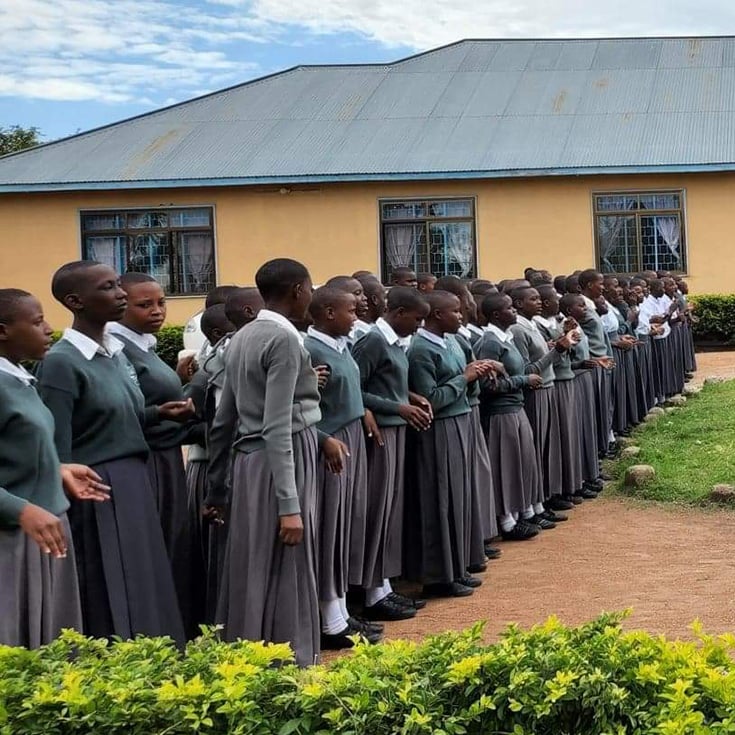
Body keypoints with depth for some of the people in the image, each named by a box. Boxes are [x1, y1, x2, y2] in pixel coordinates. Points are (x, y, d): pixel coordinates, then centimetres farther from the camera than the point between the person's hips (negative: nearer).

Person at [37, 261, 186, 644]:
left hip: (135, 486, 8)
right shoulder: (61, 362, -15)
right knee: (111, 607, 1)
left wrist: (158, 413, 3)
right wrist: (61, 518, -15)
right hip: (96, 496, -8)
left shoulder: (116, 351, 9)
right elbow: (57, 453, -15)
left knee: (147, 598, 13)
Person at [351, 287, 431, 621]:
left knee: (392, 508, 12)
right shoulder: (373, 341, -15)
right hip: (379, 432, -9)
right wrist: (399, 408, -17)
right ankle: (374, 595, 6)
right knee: (377, 509, -3)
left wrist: (412, 397, 3)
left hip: (396, 430, 9)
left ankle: (385, 588, 20)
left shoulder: (396, 342, 11)